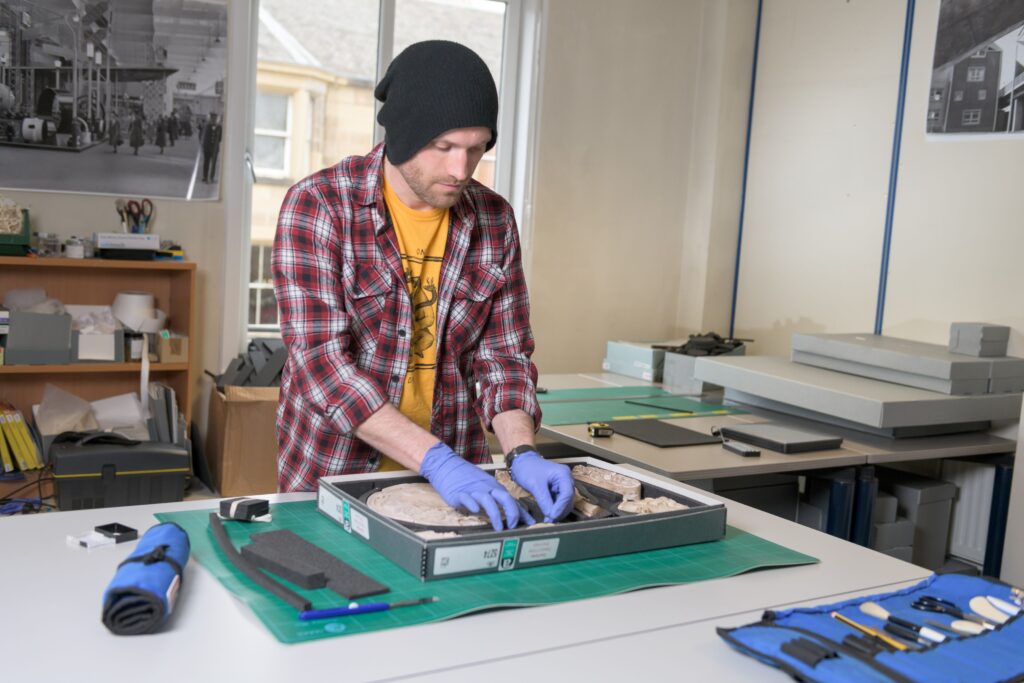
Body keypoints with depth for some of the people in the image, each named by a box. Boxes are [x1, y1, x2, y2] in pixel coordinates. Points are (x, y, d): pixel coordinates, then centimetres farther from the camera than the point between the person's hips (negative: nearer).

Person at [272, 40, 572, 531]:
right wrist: (435, 459, -31)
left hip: (455, 473, 3)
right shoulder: (316, 206, -15)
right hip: (332, 470, -3)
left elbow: (504, 355, -1)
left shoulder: (494, 220, -3)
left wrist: (521, 453, -19)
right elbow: (320, 360, -22)